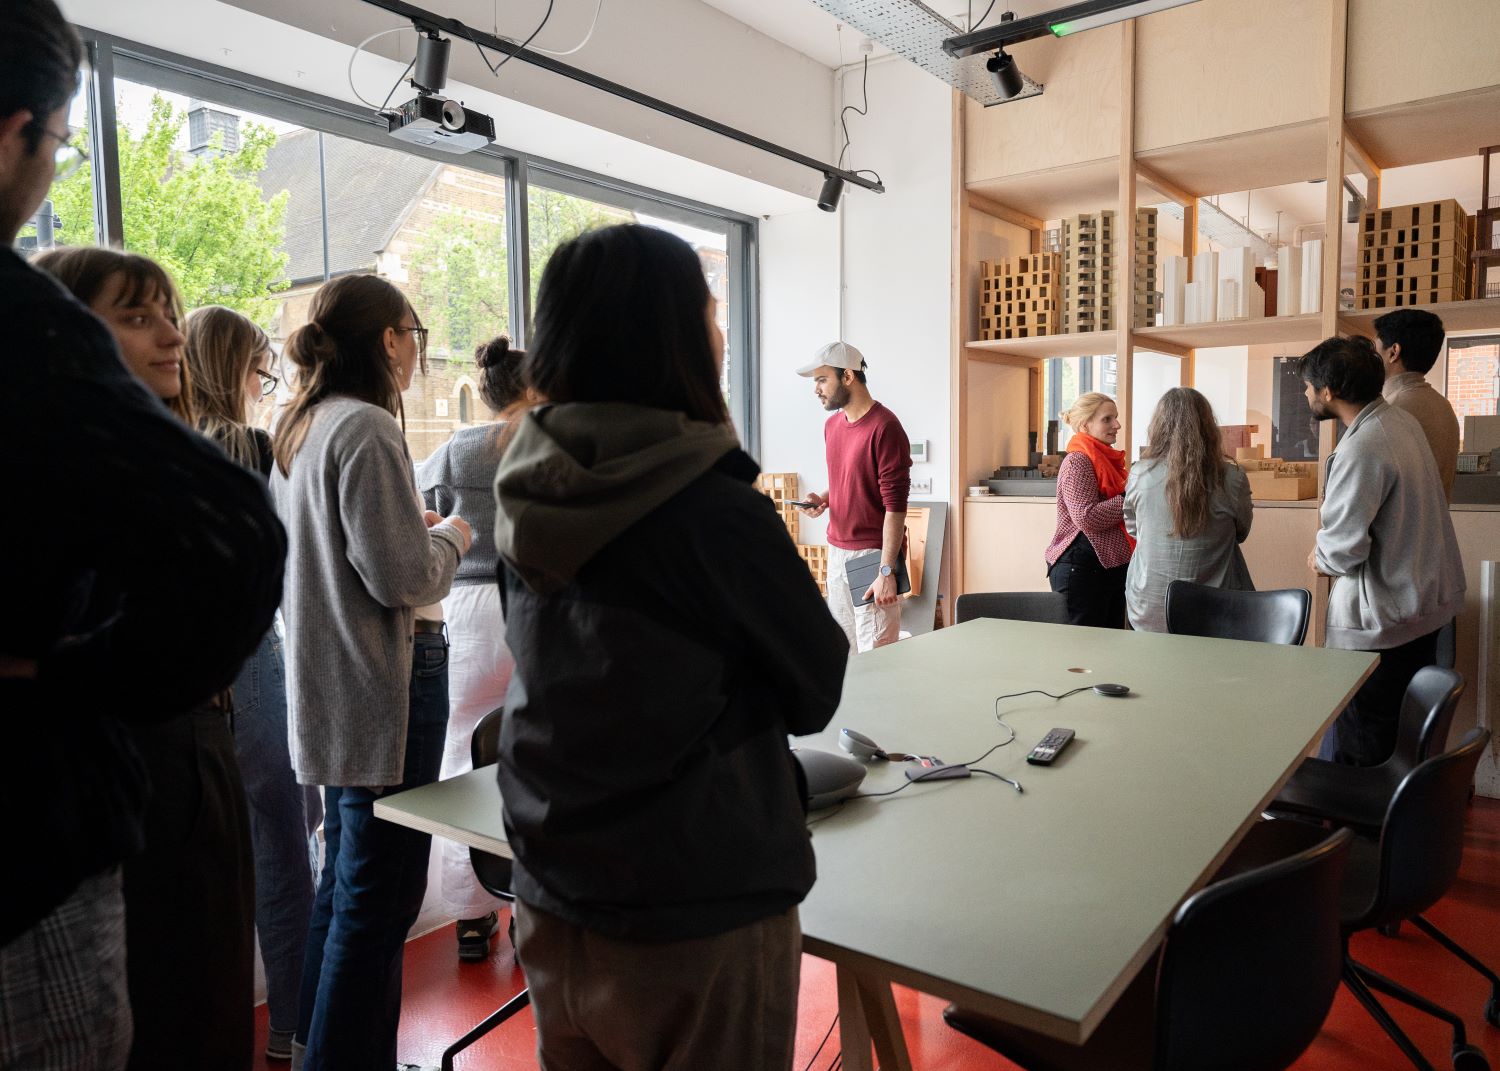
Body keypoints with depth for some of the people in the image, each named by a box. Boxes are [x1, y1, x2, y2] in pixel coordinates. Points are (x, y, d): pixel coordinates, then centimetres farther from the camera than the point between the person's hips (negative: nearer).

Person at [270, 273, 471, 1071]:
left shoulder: (298, 426, 11)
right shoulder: (367, 428, -18)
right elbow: (404, 578, -22)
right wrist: (452, 536, -4)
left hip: (327, 680, 10)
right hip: (381, 687, -10)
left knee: (346, 876, 22)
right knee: (381, 892, 1)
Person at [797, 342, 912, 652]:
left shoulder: (884, 427, -15)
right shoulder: (832, 425, 11)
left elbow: (895, 505, -17)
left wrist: (886, 571, -20)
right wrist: (824, 499, 2)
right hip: (837, 550, 8)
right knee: (843, 652, 12)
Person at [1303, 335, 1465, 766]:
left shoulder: (1360, 449, -25)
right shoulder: (1404, 421, 5)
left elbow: (1343, 548, -25)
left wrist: (1319, 558, -5)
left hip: (1381, 621, -10)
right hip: (1427, 601, 10)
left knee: (1361, 750, 3)